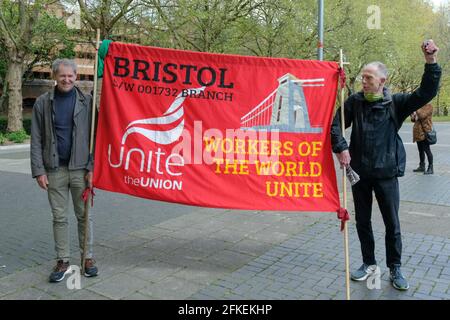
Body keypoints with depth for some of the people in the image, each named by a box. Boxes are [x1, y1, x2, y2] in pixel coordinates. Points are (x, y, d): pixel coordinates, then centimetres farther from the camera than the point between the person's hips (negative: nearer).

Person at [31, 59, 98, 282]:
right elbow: (36, 140, 2)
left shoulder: (86, 101, 0)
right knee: (59, 217, 8)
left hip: (80, 169, -1)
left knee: (84, 215, 7)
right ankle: (63, 261, 19)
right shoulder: (43, 103, 3)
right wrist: (38, 170, -5)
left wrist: (91, 168, -8)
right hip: (54, 170, 1)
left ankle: (88, 257, 20)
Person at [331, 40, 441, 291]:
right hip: (360, 173, 1)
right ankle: (369, 264, 31)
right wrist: (341, 148, -12)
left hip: (387, 173, -1)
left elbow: (427, 93, -12)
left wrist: (431, 62, -21)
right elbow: (336, 126, 1)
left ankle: (395, 269, 26)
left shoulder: (396, 103, -3)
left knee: (392, 223, 8)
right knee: (363, 221, 12)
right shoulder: (354, 102, -2)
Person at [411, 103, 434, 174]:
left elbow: (422, 116, -22)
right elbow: (413, 120, 19)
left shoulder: (429, 106, -7)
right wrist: (413, 115, -1)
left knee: (427, 150, -7)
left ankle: (430, 168, -3)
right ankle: (422, 166, 22)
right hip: (418, 131, 8)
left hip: (425, 131, -8)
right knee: (420, 150, 14)